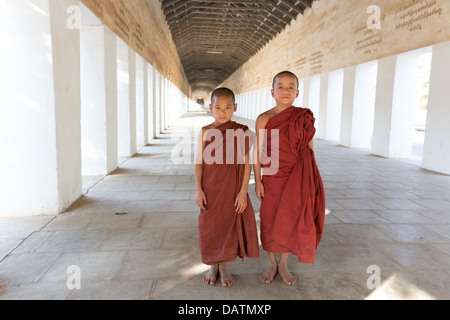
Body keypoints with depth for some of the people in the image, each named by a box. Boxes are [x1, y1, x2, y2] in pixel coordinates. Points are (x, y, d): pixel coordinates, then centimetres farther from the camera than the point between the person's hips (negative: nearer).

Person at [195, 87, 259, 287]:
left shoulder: (241, 132, -5)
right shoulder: (205, 132, -3)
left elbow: (246, 163, -5)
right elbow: (199, 162, -1)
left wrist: (243, 191, -10)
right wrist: (199, 190, -7)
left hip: (232, 189, -1)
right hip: (210, 189, 1)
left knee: (229, 225, 8)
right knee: (209, 226, 9)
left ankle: (224, 267, 29)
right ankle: (212, 266, 30)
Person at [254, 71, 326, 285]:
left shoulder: (304, 119, -2)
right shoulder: (264, 120, -5)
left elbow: (309, 151, 2)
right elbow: (258, 151, -2)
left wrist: (310, 181, 1)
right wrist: (257, 180, -4)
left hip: (296, 180, 1)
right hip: (271, 179, 0)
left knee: (290, 221, 9)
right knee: (269, 220, 9)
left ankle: (284, 265, 29)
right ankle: (271, 264, 29)